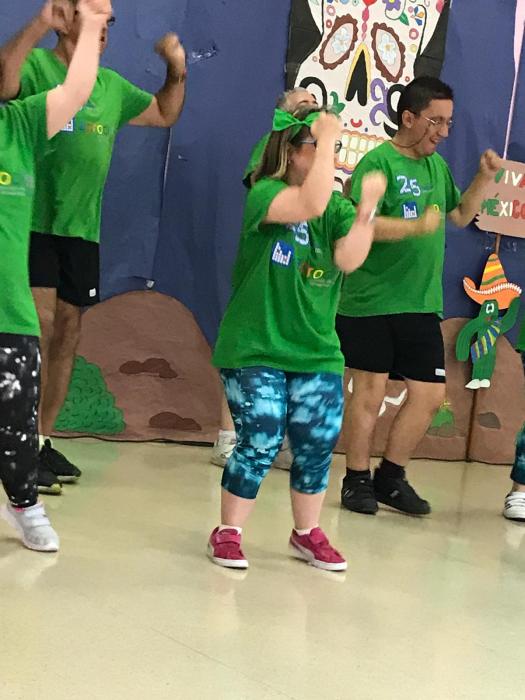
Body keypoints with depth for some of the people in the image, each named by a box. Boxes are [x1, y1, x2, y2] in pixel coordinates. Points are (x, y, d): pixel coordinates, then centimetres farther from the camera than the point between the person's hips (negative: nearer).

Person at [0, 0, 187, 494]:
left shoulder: (112, 86, 15)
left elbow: (165, 115, 28)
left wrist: (177, 72, 11)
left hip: (81, 229, 7)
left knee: (67, 334, 10)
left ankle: (43, 440, 21)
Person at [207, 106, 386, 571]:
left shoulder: (337, 209, 6)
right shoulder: (264, 193, -9)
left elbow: (350, 259, -12)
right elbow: (309, 205, -30)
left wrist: (367, 208, -24)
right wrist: (327, 138, -25)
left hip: (318, 354, 5)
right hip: (255, 350, -5)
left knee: (317, 446, 8)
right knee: (259, 444, -7)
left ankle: (307, 533, 28)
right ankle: (228, 533, 12)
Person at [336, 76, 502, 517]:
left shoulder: (437, 165, 14)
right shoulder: (379, 162, -10)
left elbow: (459, 215, 26)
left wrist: (484, 178, 13)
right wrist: (417, 227, -29)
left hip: (422, 304, 7)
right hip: (372, 302, -7)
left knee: (430, 394, 6)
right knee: (370, 390, 1)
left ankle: (391, 478, 20)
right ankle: (358, 481, 16)